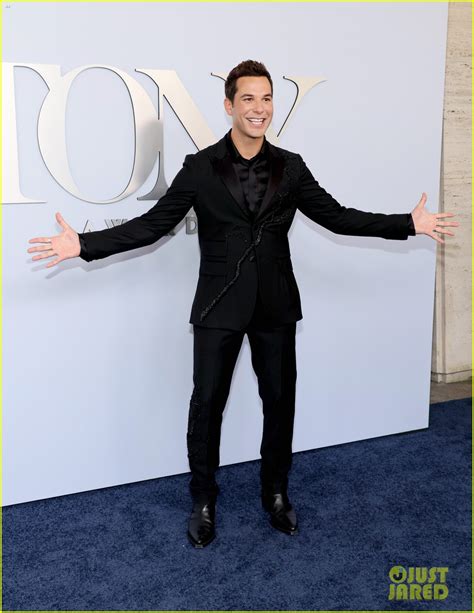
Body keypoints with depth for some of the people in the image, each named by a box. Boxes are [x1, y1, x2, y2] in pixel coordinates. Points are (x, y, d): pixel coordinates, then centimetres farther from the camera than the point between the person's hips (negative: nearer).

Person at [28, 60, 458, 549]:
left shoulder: (290, 167, 4)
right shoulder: (200, 168, -3)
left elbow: (336, 216, 6)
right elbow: (152, 224, -3)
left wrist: (409, 224, 0)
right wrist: (83, 244, -12)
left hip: (276, 307, 2)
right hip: (219, 308, -2)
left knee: (280, 402, 11)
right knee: (206, 404, 4)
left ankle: (276, 493, 33)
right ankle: (203, 502, 25)